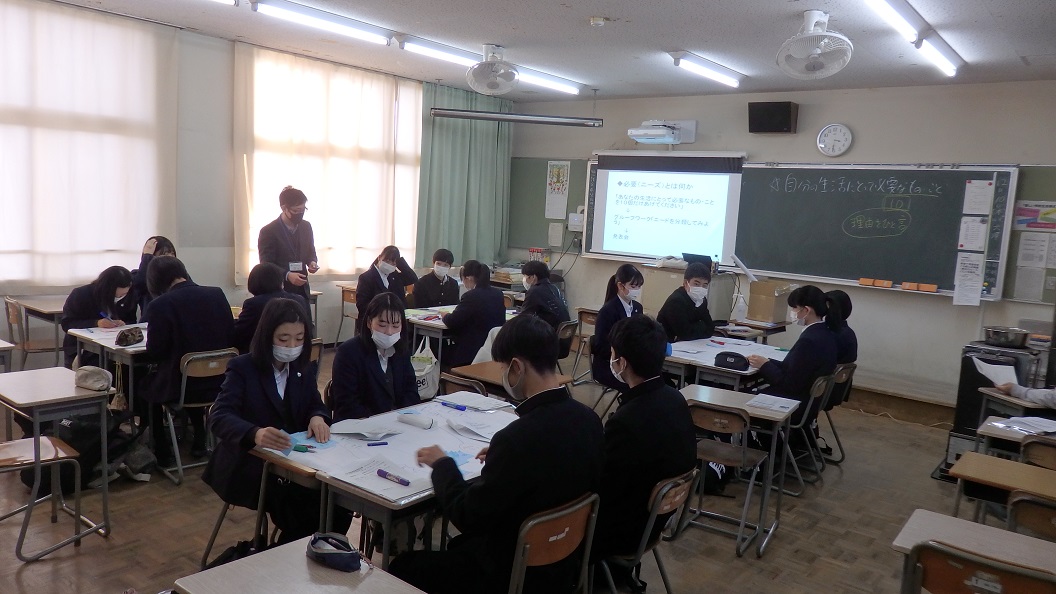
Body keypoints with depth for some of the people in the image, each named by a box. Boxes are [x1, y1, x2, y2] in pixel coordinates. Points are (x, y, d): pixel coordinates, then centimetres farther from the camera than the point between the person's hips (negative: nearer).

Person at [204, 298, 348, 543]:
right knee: (302, 505, -29)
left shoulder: (303, 368, 7)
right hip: (248, 465, -5)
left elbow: (315, 405, 11)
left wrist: (317, 418, -17)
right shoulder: (242, 368, -10)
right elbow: (219, 417, -22)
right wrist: (255, 434, -44)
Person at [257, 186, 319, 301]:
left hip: (302, 290, 5)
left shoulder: (306, 226, 8)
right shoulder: (268, 231, -9)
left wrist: (312, 262, -3)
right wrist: (287, 275, -26)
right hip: (280, 291, -5)